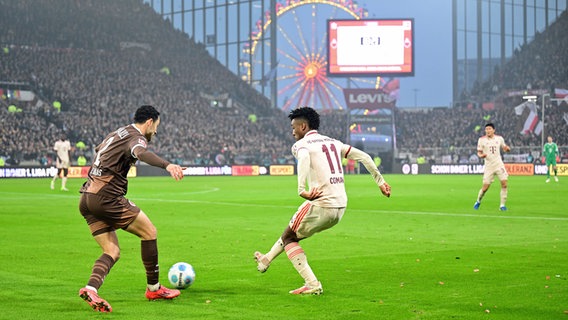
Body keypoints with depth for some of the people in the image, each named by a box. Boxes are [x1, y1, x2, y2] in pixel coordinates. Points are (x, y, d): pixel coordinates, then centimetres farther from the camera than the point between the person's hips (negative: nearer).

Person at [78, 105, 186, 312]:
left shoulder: (116, 134, 23)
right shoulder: (136, 138, -6)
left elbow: (98, 149, 44)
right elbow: (141, 153, -31)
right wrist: (167, 165, -48)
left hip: (86, 201, 9)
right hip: (107, 197, -9)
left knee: (112, 251, 9)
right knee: (149, 232, 6)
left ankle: (91, 289, -16)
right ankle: (154, 288, 15)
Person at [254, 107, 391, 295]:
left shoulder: (301, 144, -2)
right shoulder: (333, 142, 19)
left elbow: (304, 159, -26)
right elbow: (363, 157, 15)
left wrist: (302, 189, -35)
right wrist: (380, 181, 19)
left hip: (321, 205, -8)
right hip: (340, 207, 8)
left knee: (288, 238, 10)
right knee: (292, 231, 28)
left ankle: (312, 285, -1)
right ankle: (267, 259, 45)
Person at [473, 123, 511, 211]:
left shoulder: (499, 138, 3)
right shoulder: (481, 140, -3)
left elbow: (504, 148, 17)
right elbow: (479, 152, 2)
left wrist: (507, 149, -7)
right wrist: (481, 155, -21)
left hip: (499, 164, 2)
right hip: (489, 166, -2)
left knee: (504, 184, -11)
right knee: (485, 187, -4)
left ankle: (502, 205, 1)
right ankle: (478, 202, 24)